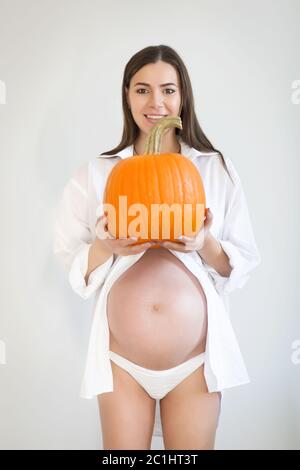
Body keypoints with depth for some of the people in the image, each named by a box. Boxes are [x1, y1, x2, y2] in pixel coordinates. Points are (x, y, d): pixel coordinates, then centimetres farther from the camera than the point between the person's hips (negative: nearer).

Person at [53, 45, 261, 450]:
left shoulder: (217, 170, 0)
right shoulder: (94, 174, 0)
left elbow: (244, 264, 2)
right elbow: (71, 266, 2)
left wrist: (205, 245, -18)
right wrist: (107, 247, -18)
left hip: (197, 358, 0)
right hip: (120, 361, 0)